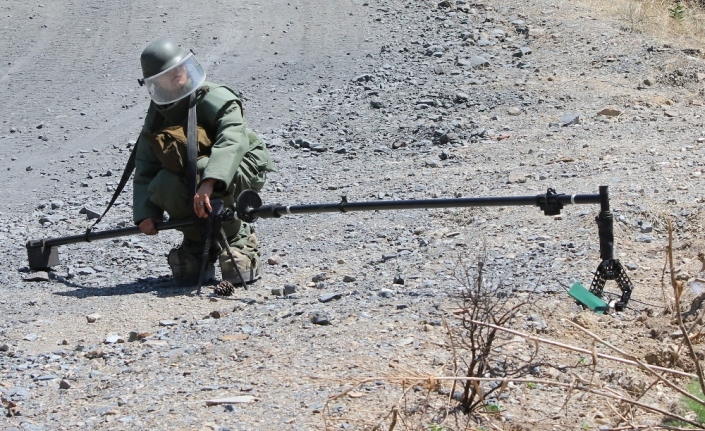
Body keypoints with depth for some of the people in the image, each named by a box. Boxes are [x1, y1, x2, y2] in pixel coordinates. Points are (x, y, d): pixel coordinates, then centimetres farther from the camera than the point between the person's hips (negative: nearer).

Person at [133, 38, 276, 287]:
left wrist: (209, 182, -53)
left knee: (203, 168, -37)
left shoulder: (214, 99, -20)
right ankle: (197, 244, -3)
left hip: (241, 172, -5)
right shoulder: (155, 119, -1)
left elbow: (234, 140, -38)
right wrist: (145, 213, -20)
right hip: (190, 188, 5)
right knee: (164, 183, -26)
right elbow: (144, 171, -3)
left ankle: (238, 241, -19)